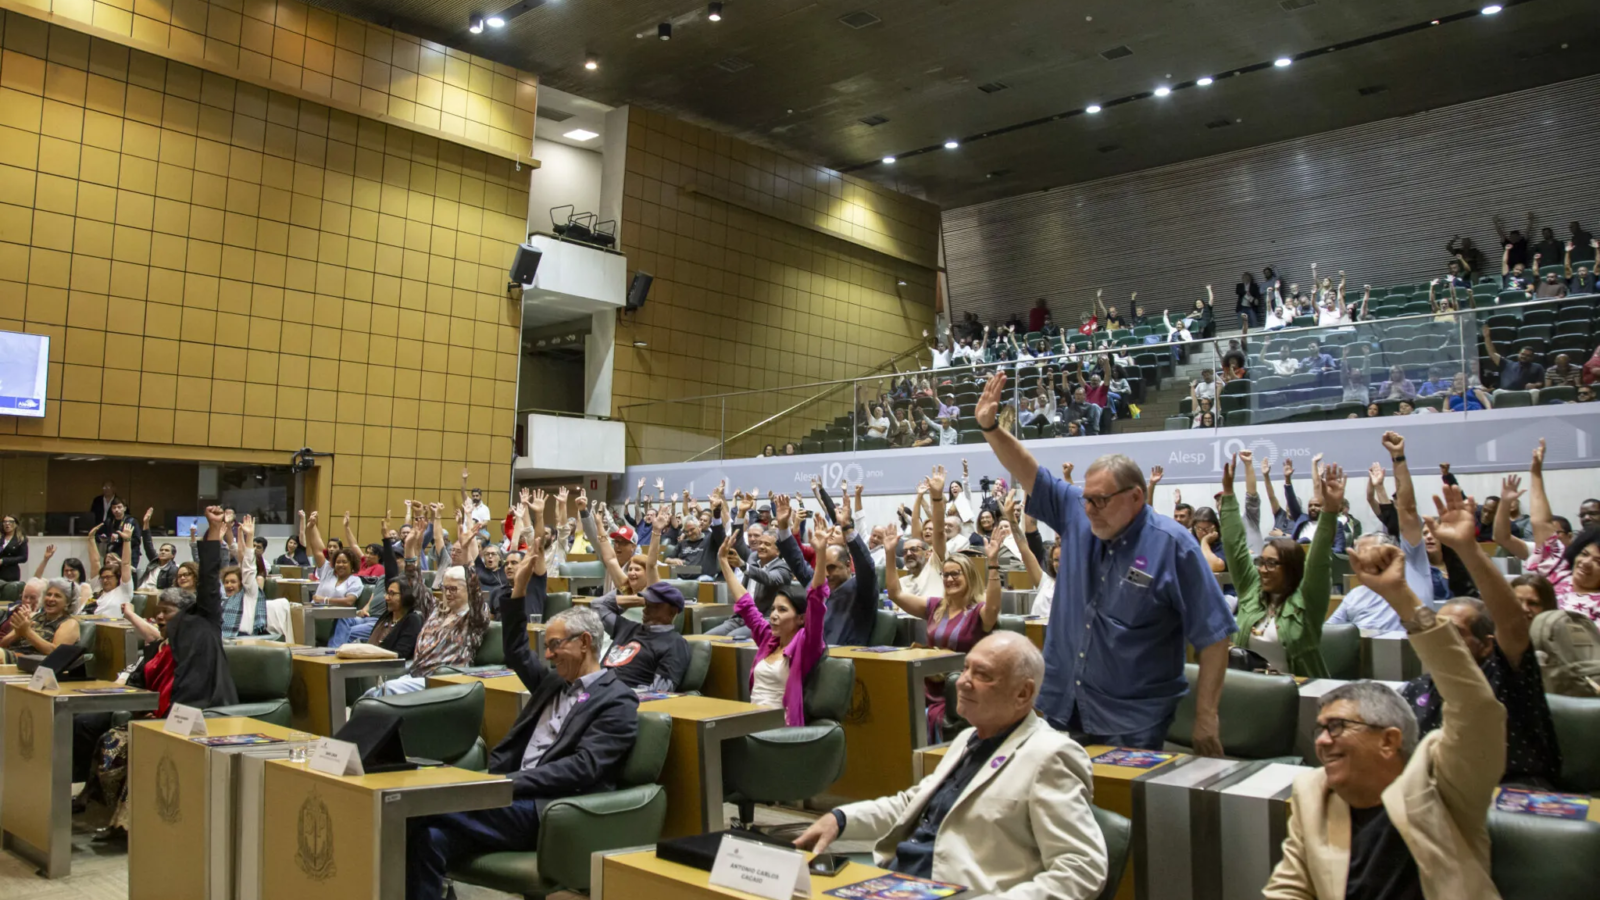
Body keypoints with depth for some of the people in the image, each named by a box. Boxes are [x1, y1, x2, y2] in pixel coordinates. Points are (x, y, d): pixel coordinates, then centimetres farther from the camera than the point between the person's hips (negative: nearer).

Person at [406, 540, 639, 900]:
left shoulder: (617, 701, -4)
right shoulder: (555, 680, 20)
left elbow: (582, 769, -14)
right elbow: (516, 653, 26)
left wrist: (511, 782, -19)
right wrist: (520, 589, 14)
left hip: (546, 808, -7)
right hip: (514, 793, 7)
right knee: (430, 836, -21)